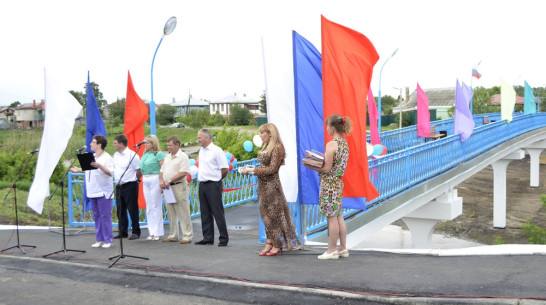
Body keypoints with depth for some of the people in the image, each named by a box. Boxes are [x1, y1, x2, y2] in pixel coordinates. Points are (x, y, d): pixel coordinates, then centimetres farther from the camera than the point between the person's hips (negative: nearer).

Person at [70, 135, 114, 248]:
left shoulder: (107, 157, -9)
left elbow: (110, 172, -20)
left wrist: (99, 166, -32)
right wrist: (79, 170, 18)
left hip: (103, 192, -8)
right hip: (93, 191, 8)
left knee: (105, 216, -6)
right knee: (96, 215, 11)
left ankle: (108, 240, 0)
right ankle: (99, 239, 18)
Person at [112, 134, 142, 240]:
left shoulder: (132, 155, -12)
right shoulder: (116, 155, 12)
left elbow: (139, 171, -9)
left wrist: (133, 180, 1)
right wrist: (117, 181, 14)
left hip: (130, 186, -8)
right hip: (119, 186, 8)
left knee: (132, 210, -2)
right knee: (120, 210, 11)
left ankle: (136, 232, 7)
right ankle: (122, 232, 20)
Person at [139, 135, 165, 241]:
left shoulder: (159, 154, -8)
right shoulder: (145, 154, 14)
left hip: (155, 179, -8)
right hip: (145, 180, 8)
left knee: (156, 206, -3)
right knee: (148, 207, 10)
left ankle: (157, 232, 4)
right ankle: (151, 232, 17)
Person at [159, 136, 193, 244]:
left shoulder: (183, 156, -7)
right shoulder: (167, 157, 18)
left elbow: (183, 173, -16)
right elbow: (162, 171, 19)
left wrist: (169, 181, -17)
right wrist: (161, 180, -1)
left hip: (179, 187, -8)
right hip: (168, 187, 8)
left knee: (183, 214, -6)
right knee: (171, 214, 11)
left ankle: (187, 236, -2)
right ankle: (173, 236, 18)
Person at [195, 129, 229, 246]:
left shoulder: (216, 151, -11)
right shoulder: (201, 151, 13)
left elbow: (225, 169, -11)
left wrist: (216, 179, 1)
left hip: (213, 185, -8)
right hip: (202, 184, 8)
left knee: (218, 213, -4)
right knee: (205, 213, 10)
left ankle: (224, 238, 2)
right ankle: (208, 238, 18)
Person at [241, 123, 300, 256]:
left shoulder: (277, 148, -14)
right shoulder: (265, 147, 13)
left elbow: (272, 169, -17)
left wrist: (252, 170, -16)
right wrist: (250, 170, 1)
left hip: (271, 185, -9)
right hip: (263, 185, 9)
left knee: (273, 214, -1)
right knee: (266, 214, 10)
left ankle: (277, 246, 8)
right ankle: (270, 243, 16)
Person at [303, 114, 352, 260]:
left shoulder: (331, 144, -18)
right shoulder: (345, 143, 9)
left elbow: (327, 169, -18)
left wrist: (309, 165, -11)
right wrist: (320, 160, 16)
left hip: (329, 183, -9)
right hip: (339, 182, 9)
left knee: (332, 217, -1)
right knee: (339, 216, 14)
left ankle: (332, 250, 7)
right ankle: (343, 248, 21)